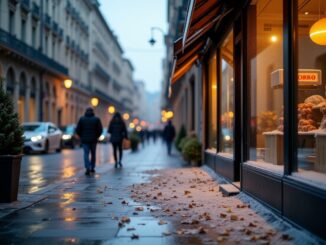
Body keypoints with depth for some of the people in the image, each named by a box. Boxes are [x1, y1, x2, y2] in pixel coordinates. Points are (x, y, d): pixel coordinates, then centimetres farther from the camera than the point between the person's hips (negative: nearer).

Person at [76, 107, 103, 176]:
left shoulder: (81, 119, 1)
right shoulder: (96, 119, -1)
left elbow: (77, 129, -2)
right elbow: (100, 129, -6)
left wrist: (81, 136, 12)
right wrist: (96, 136, 9)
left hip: (85, 139, 0)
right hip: (93, 139, 0)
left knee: (86, 154, -2)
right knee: (93, 154, 15)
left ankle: (88, 168, -17)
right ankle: (92, 168, 20)